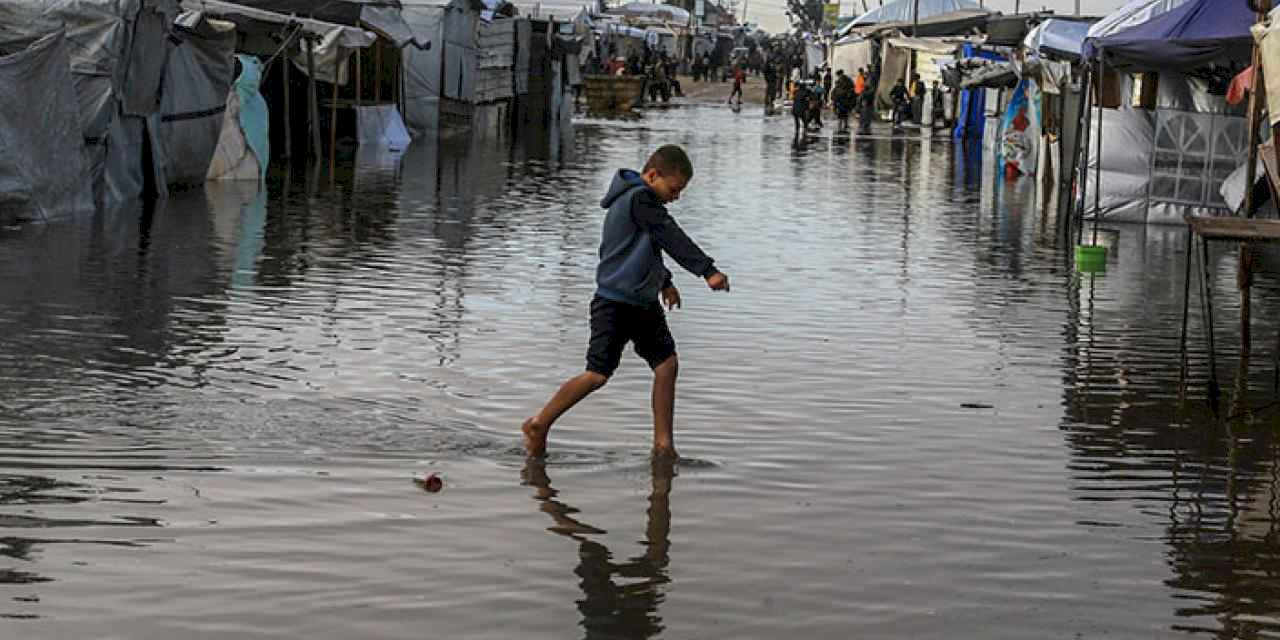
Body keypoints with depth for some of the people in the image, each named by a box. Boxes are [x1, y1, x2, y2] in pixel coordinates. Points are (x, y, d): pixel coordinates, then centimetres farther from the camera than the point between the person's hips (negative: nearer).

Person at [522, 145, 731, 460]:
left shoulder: (641, 199, 13)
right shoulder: (639, 198, -17)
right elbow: (673, 237, -24)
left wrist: (664, 282, 34)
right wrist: (709, 271, -26)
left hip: (643, 303, 10)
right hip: (615, 303, -10)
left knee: (667, 364, 4)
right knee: (598, 374, -9)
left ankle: (663, 445, 9)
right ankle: (539, 425, 5)